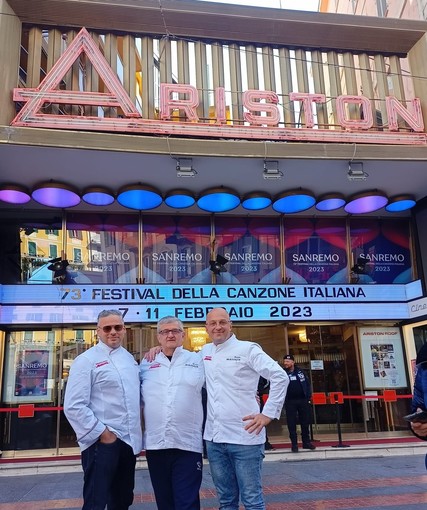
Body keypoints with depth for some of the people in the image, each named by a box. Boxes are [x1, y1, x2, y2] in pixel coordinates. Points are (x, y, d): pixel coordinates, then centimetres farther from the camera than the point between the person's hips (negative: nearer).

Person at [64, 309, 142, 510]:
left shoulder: (130, 358, 11)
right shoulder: (86, 360, -9)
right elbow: (74, 406, -16)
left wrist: (136, 433, 9)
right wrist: (102, 432, -16)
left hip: (129, 440, 7)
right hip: (101, 442, -6)